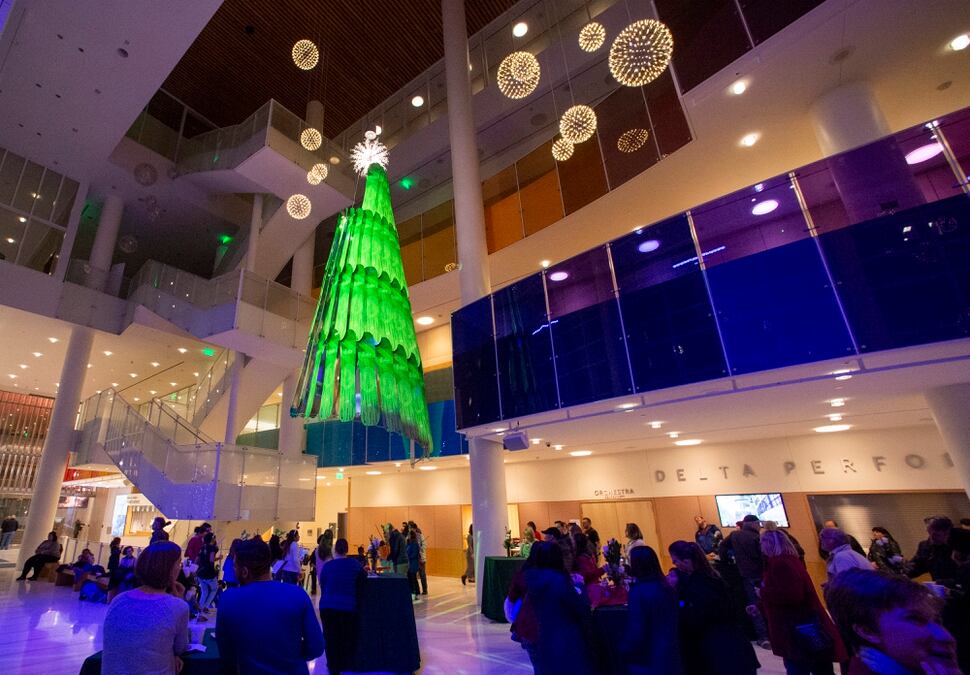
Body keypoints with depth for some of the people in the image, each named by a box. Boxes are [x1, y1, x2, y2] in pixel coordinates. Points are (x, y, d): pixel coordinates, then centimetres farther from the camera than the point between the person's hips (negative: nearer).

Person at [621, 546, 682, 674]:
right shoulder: (666, 588, 1)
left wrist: (624, 649, -5)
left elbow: (635, 633, -20)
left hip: (647, 662, -7)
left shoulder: (639, 591, -22)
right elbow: (670, 626, 14)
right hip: (670, 657, 7)